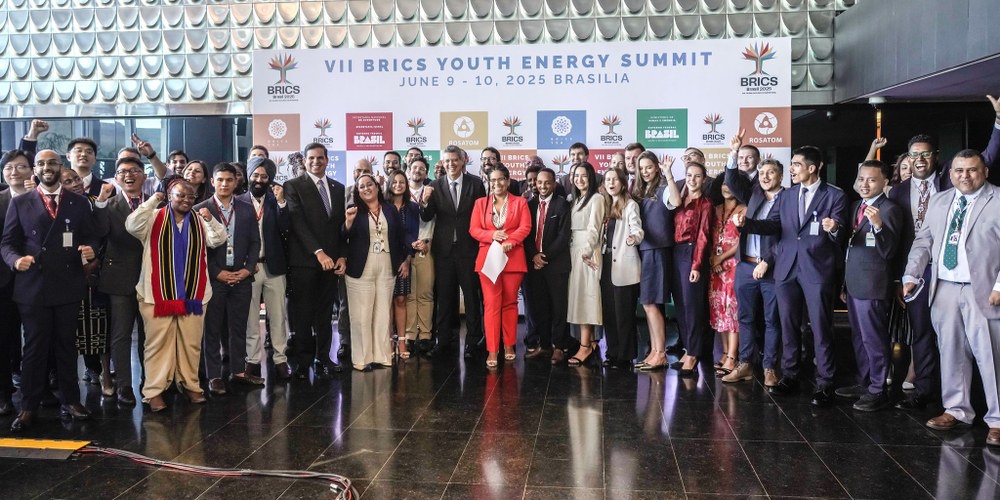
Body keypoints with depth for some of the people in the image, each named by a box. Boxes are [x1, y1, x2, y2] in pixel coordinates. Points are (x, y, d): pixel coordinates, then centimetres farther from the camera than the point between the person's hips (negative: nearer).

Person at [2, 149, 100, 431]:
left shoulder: (79, 203, 8)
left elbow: (92, 237, 9)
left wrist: (91, 250, -13)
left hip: (68, 286, 1)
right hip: (32, 287, -1)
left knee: (66, 345, 10)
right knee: (34, 347, 3)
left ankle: (70, 400, 19)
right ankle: (29, 406, 10)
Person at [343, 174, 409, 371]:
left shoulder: (390, 210, 7)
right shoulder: (354, 211, -1)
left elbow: (401, 235, 13)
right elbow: (343, 238, -6)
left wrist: (405, 260, 11)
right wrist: (349, 222, -23)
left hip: (387, 269, 3)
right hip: (361, 269, -3)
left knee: (383, 313, 8)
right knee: (362, 314, 0)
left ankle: (382, 355, 16)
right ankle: (362, 358, 5)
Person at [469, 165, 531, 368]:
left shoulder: (520, 202, 8)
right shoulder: (480, 203, 11)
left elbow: (525, 227, -3)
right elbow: (474, 229, 4)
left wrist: (509, 241, -20)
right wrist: (492, 235, -15)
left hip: (513, 258, 0)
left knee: (510, 303, 7)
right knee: (491, 304, -4)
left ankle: (509, 345, 18)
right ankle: (492, 350, -4)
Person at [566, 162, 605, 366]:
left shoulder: (596, 198, -6)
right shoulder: (575, 199, 18)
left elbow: (593, 228, -14)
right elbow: (571, 228, 14)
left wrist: (586, 252, -20)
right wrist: (574, 251, 2)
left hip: (588, 251, -8)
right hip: (574, 251, 8)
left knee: (586, 296, -9)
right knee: (578, 295, 6)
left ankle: (585, 346, -8)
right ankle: (590, 340, 12)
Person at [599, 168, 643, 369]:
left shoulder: (630, 205, -6)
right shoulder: (607, 205, 16)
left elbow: (637, 228, -20)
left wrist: (634, 237, -40)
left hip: (624, 266, -7)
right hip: (607, 263, 7)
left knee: (624, 313, -4)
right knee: (608, 311, 9)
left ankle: (625, 356, 3)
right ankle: (613, 353, 17)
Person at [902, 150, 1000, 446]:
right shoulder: (939, 201, 13)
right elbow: (923, 241, 13)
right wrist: (911, 275, 2)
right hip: (944, 290, 5)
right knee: (952, 352, 12)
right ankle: (957, 410, 25)